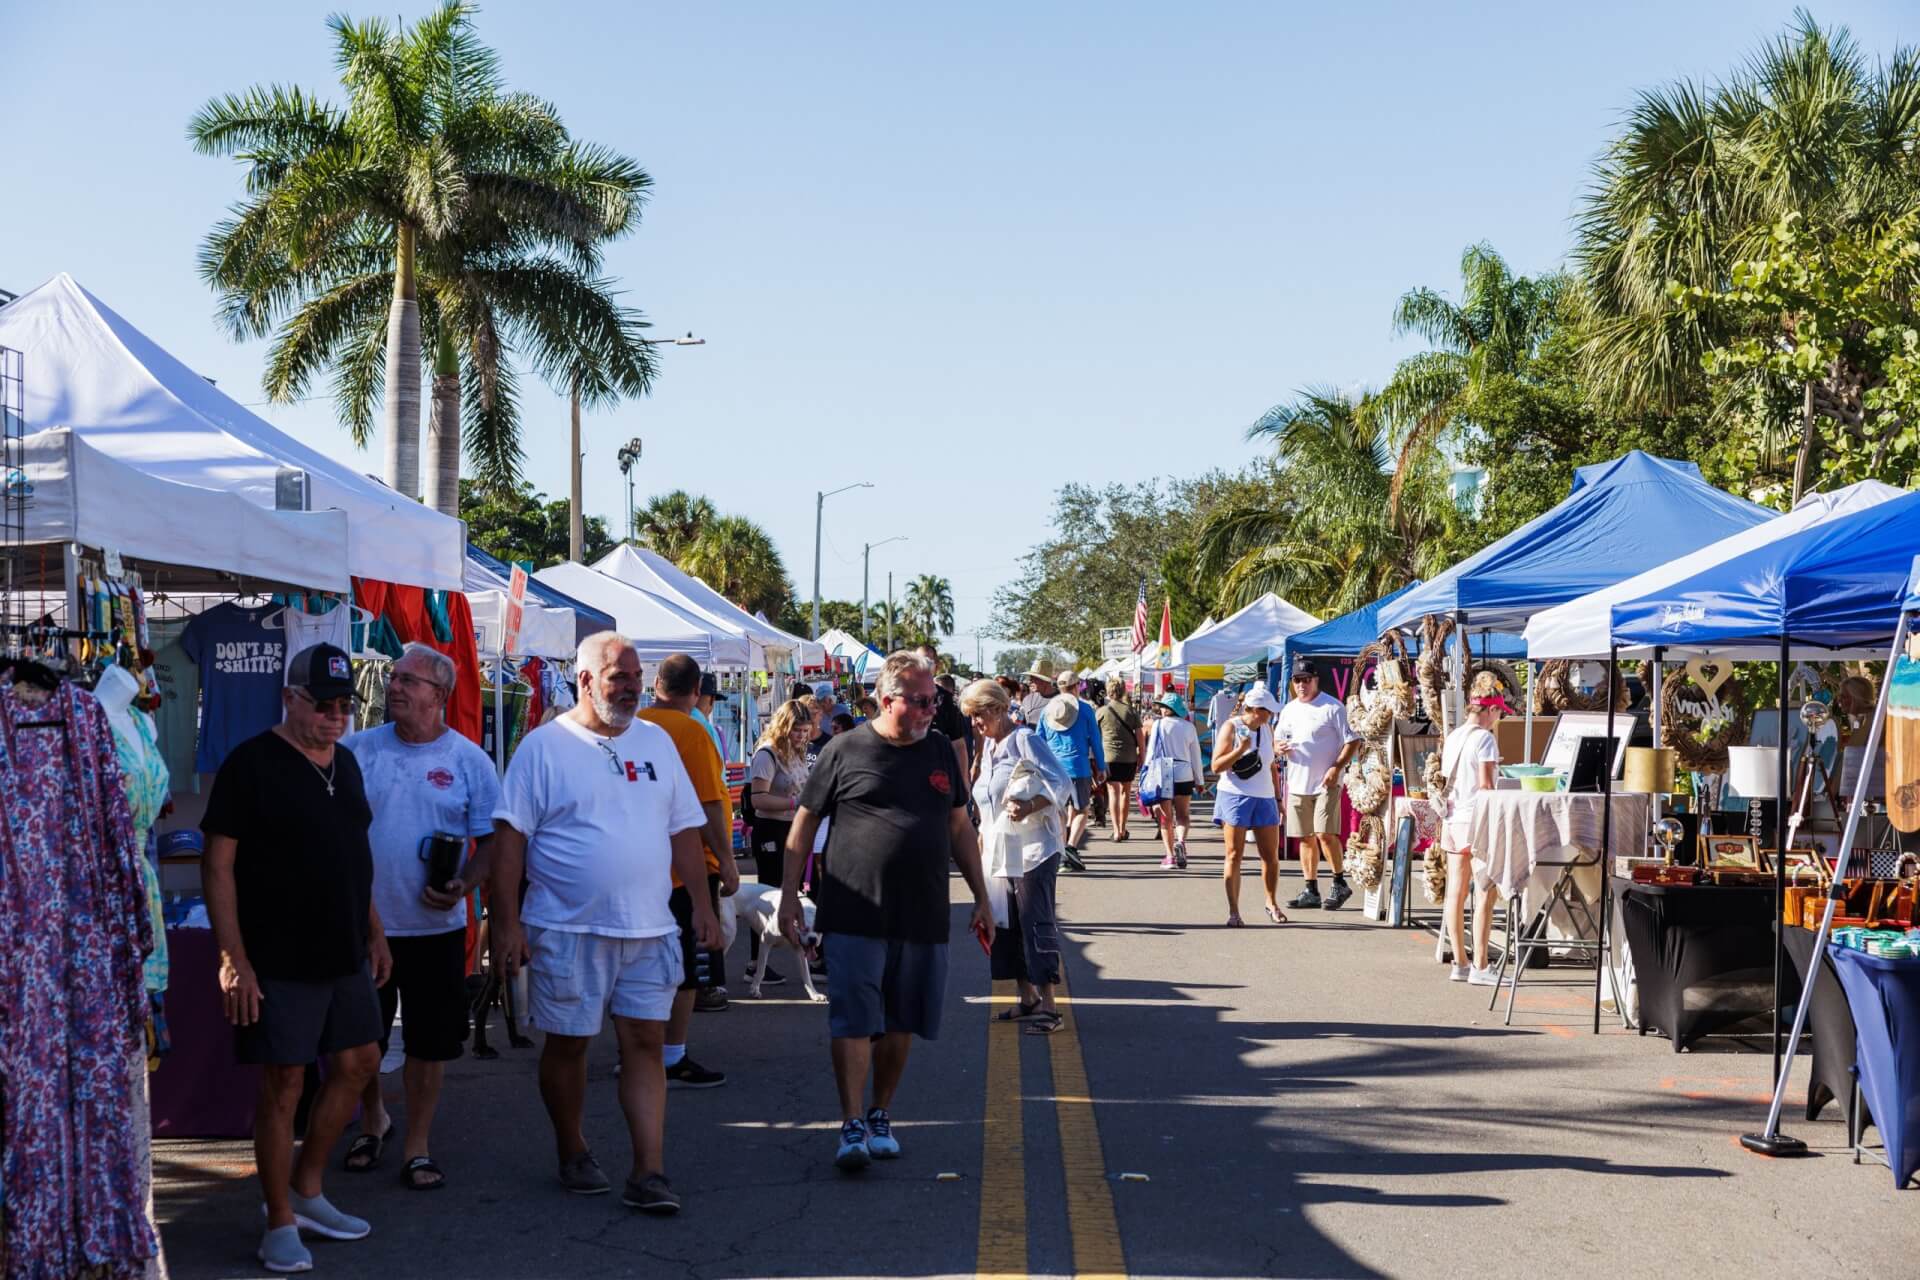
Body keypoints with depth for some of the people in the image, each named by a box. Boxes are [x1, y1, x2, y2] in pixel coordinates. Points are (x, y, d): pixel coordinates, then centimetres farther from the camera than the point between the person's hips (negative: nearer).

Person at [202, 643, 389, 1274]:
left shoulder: (345, 762, 11)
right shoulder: (251, 764, -11)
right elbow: (218, 865, -13)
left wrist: (375, 933, 18)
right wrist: (233, 958, -18)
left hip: (345, 955, 8)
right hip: (278, 961, -7)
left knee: (358, 1064, 13)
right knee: (282, 1084, -2)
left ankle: (306, 1191, 29)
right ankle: (281, 1223, 10)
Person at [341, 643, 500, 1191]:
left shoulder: (469, 760, -2)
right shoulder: (358, 750, 0)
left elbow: (492, 839, 1)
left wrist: (462, 887, -15)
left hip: (436, 926, -1)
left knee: (430, 1042, 5)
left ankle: (417, 1147, 18)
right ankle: (373, 1120, 37)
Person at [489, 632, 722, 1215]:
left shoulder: (656, 742, 10)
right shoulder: (544, 746, -5)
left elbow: (684, 827, 14)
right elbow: (510, 836, -7)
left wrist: (702, 903, 8)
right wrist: (506, 920, -11)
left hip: (649, 928, 4)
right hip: (569, 928, -3)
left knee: (645, 1041, 0)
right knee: (568, 1043, 8)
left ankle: (648, 1173, 2)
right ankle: (572, 1152, 27)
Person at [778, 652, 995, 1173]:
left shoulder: (939, 749, 12)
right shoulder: (845, 751, -1)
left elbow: (960, 827, 18)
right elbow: (804, 823, 3)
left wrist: (981, 899, 16)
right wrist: (789, 894, 0)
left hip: (923, 915, 4)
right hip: (854, 914, -4)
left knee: (900, 1023, 10)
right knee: (853, 1019, -8)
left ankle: (881, 1116, 23)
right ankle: (852, 1126, -5)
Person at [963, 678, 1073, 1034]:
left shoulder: (1024, 740, -10)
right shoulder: (988, 747, 15)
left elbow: (1061, 785, -16)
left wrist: (1028, 808, -28)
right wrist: (982, 839, 22)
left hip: (1033, 848, -9)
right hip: (1000, 851, 9)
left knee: (1035, 922, -10)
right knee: (1008, 924, 10)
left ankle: (1047, 1006, -9)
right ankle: (1028, 999, 20)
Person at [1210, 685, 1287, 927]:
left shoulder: (1267, 728, 13)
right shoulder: (1230, 727, -5)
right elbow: (1216, 766, -9)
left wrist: (1278, 798, 19)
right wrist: (1241, 750, -21)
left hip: (1264, 798, 5)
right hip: (1236, 796, -5)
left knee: (1271, 856, 5)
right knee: (1234, 856, -4)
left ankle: (1272, 904, 23)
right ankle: (1233, 911, 0)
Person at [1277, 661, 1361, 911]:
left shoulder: (1333, 707, -5)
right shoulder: (1288, 710, 13)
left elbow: (1353, 741, -7)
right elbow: (1278, 739, 20)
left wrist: (1336, 767, -17)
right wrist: (1279, 747, -5)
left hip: (1326, 783, -6)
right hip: (1297, 784, 6)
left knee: (1325, 834, -14)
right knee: (1306, 838, 8)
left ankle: (1340, 884, 1)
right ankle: (1311, 891, 15)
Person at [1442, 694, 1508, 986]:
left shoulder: (1452, 738, 13)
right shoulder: (1484, 738, -9)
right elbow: (1485, 784, -14)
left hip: (1454, 817, 8)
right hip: (1477, 818, -8)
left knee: (1456, 893, 7)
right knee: (1486, 893, -5)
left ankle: (1459, 964, 11)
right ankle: (1479, 967, -8)